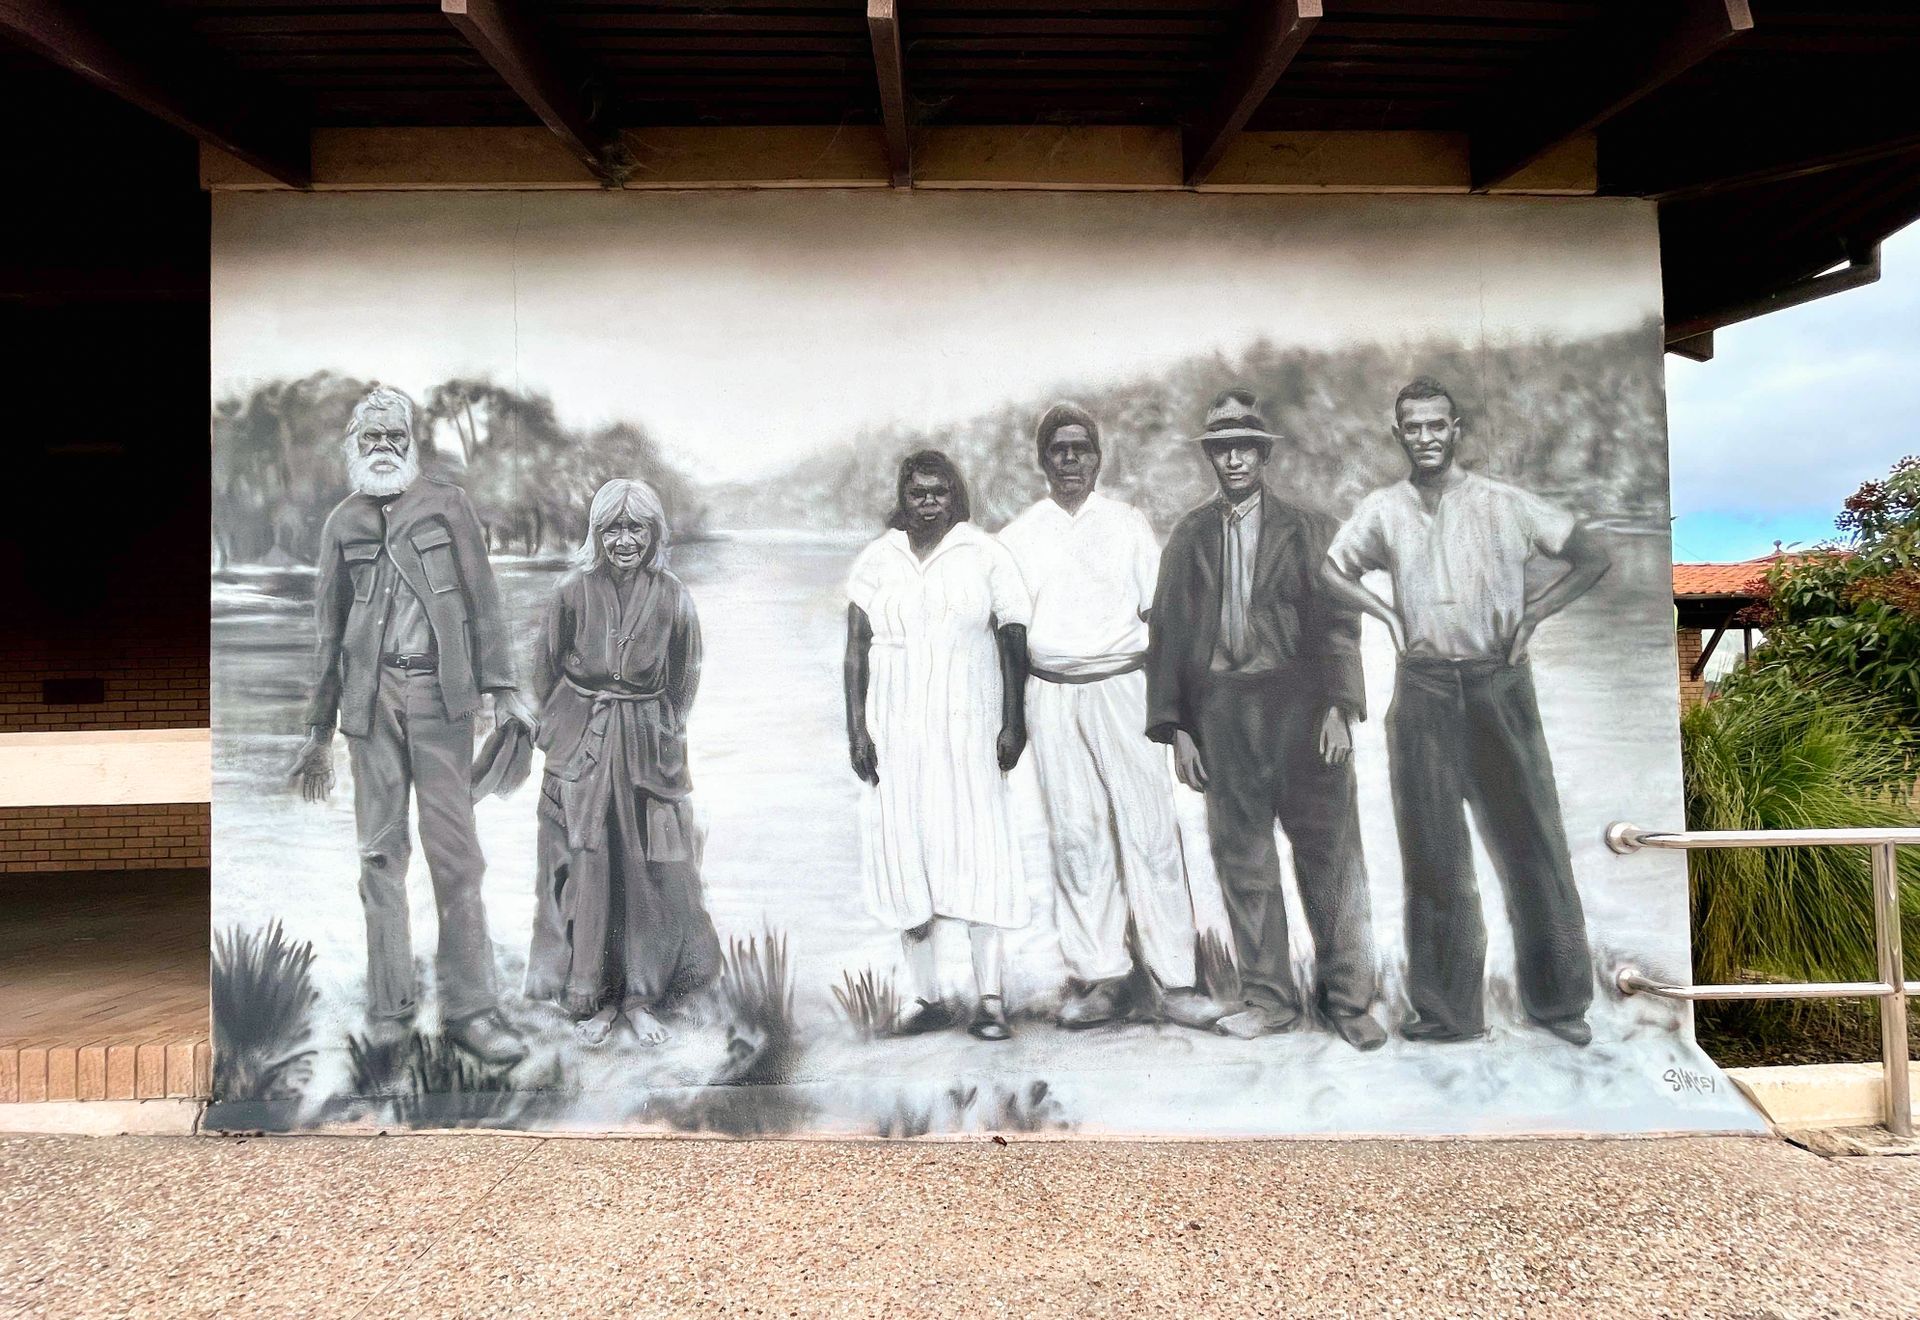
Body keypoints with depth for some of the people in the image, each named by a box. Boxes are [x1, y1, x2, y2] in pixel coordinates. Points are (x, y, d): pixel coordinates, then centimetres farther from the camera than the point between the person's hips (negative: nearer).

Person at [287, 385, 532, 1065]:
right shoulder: (342, 522, 13)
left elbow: (482, 597, 3)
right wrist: (318, 730, 15)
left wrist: (500, 687, -5)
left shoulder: (446, 501, 7)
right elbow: (328, 627, 16)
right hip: (371, 695, 3)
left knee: (454, 849, -4)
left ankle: (469, 1006, -1)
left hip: (439, 691, -2)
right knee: (380, 848, 4)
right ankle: (388, 1008, 11)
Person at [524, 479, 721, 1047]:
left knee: (652, 871, 3)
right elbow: (547, 668, 5)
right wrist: (562, 729, 9)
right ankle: (593, 997, 17)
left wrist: (661, 735, 10)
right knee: (584, 870, 3)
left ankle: (641, 998, 18)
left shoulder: (672, 597, -5)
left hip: (648, 745, 1)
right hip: (580, 747, -1)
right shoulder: (572, 591, -7)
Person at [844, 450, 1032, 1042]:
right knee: (903, 848, 2)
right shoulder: (876, 560, 7)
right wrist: (856, 727, -1)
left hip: (968, 727, -2)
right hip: (896, 730, 2)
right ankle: (927, 995, 12)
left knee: (977, 849, -6)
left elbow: (1013, 641, 1)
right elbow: (856, 647, 6)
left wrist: (1014, 721, -5)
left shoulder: (985, 554, 3)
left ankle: (989, 997, 0)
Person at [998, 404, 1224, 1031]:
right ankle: (1100, 977, 10)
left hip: (1122, 686, -1)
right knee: (1076, 835, 2)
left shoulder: (1128, 523, 9)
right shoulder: (1016, 537, 11)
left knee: (1149, 829, -5)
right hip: (1051, 696, 1)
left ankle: (1175, 980, 0)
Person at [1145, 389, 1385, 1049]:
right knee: (1242, 859, 7)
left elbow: (1338, 621, 1)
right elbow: (1166, 632, 7)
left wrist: (1339, 706, -11)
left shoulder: (1309, 529, 6)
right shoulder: (1189, 536, 10)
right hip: (1222, 712, 2)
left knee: (1330, 854, 2)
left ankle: (1348, 999, 14)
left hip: (1301, 707, -2)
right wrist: (1175, 727, 1)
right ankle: (1270, 998, 19)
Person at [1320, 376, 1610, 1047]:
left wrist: (1531, 613, -3)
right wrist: (1390, 615, 3)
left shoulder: (1505, 503, 0)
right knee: (1433, 853, 6)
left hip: (1500, 688, -1)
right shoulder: (1382, 510, 4)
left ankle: (1559, 999, 19)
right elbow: (1332, 570, 16)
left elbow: (1592, 557, 7)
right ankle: (1447, 1008, 17)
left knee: (1532, 843, 4)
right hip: (1423, 691, 1)